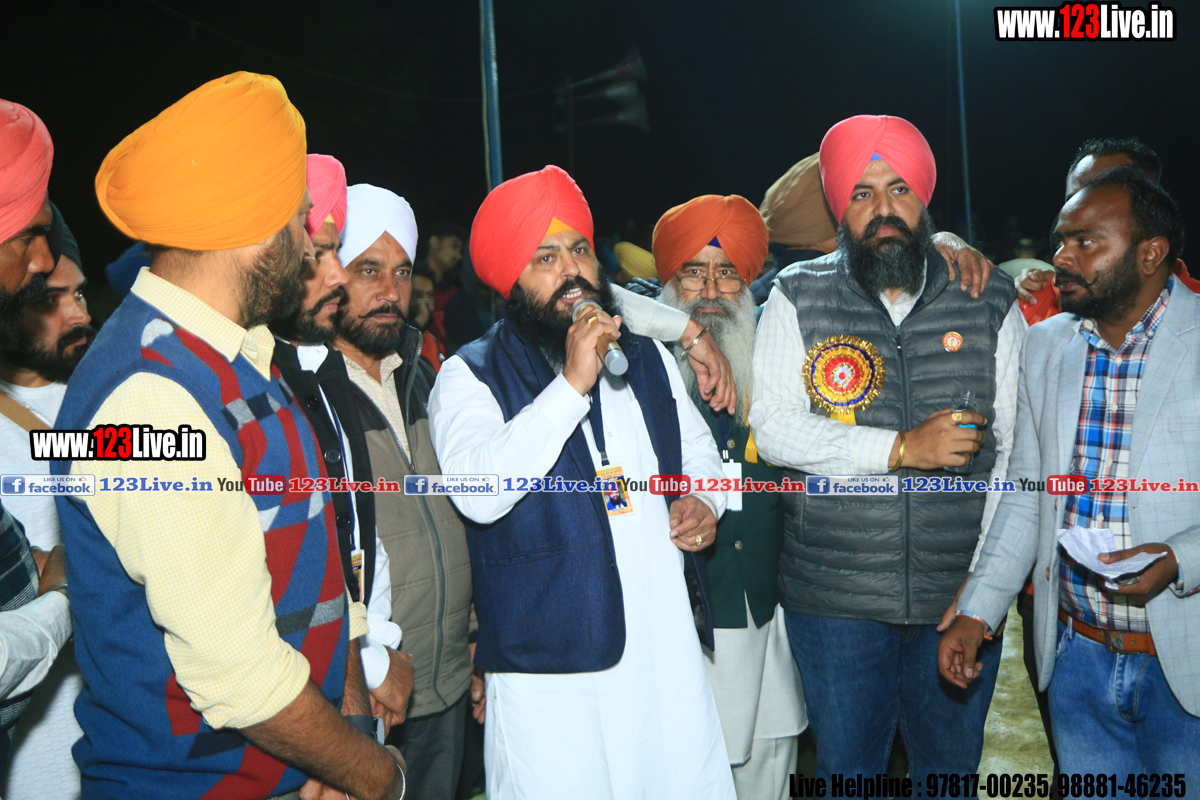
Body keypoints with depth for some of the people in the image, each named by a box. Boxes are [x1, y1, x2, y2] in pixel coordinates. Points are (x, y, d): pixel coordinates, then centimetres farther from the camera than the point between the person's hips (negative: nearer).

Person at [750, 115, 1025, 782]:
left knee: (952, 769, 16)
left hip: (960, 599, 2)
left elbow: (1017, 445, 3)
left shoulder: (991, 301, 3)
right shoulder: (799, 298, -1)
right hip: (834, 598, -1)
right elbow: (773, 429, -9)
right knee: (847, 769, 12)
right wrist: (901, 448, -18)